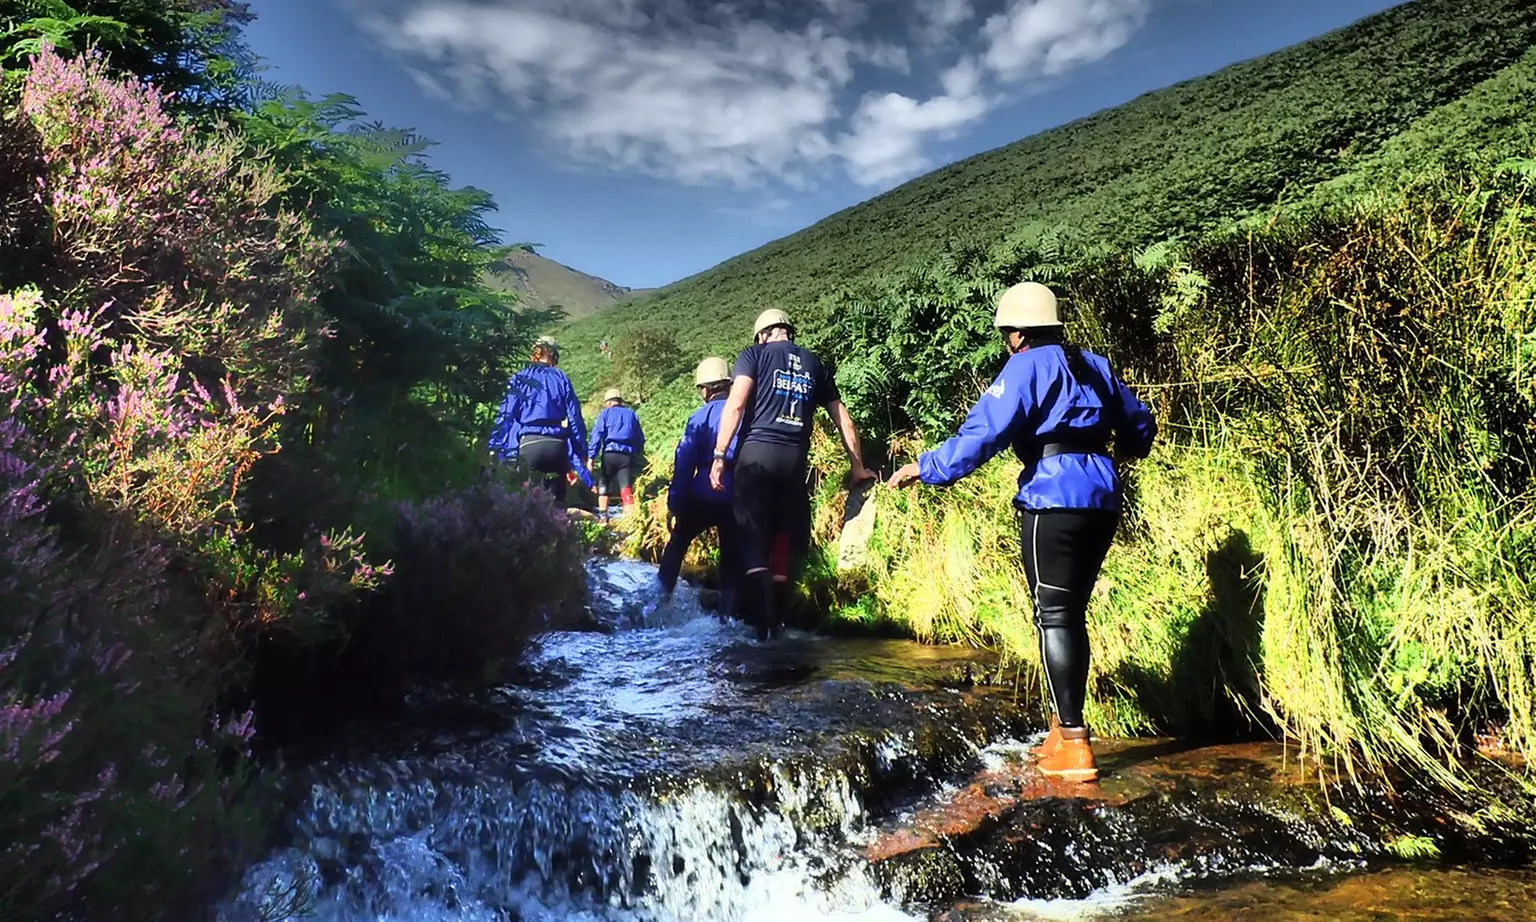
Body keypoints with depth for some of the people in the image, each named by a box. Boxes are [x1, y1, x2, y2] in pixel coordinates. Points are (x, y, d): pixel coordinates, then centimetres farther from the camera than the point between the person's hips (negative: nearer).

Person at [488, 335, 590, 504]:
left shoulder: (520, 378, 8)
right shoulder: (562, 379, 12)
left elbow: (505, 415, 1)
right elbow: (575, 418, 9)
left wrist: (495, 448, 0)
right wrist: (580, 454, 13)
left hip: (529, 445, -2)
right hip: (557, 447, 2)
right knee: (556, 496, 15)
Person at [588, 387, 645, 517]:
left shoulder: (605, 413, 11)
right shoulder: (632, 414, 20)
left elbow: (597, 434, -1)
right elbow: (640, 440, 18)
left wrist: (592, 457, -3)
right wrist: (635, 455, 26)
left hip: (610, 454, -2)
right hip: (628, 456, 2)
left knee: (603, 485, 17)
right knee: (627, 490, -6)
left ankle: (602, 516, 16)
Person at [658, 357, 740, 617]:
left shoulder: (700, 417, -3)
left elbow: (683, 465, -5)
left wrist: (673, 504, -2)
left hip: (703, 497, -2)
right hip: (738, 498, 2)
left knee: (676, 544, 18)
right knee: (732, 557, 12)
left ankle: (661, 598, 18)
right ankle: (727, 613, 10)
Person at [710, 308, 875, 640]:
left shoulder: (754, 354, 8)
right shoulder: (814, 364, 19)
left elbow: (735, 405, -7)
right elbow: (842, 418, 20)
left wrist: (719, 455, -9)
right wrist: (857, 467, 27)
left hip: (756, 453, -3)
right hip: (795, 459, 3)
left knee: (754, 542, -2)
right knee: (786, 544, 12)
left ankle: (765, 628, -12)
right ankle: (776, 623, 16)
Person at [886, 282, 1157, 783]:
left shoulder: (1026, 367, -4)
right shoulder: (1094, 364, 17)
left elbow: (983, 432, -15)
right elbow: (1140, 424, 26)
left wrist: (925, 468, -10)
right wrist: (1123, 450, 47)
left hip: (1053, 501, -8)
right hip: (1102, 498, 8)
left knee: (1055, 617, -4)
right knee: (1071, 614, 13)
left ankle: (1073, 746, -4)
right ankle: (1063, 728, 19)